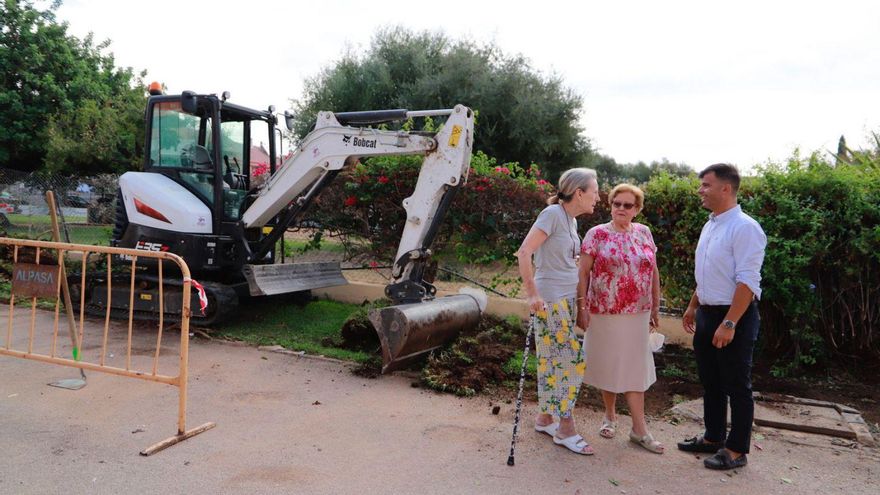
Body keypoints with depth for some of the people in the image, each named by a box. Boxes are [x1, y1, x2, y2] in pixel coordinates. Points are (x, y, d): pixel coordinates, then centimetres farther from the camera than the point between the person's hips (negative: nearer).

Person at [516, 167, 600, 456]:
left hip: (567, 301, 8)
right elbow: (524, 253, -21)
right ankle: (565, 429, 8)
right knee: (572, 362, -4)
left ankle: (545, 418, 25)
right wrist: (532, 294, -22)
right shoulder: (553, 213, -14)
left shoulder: (570, 219, 12)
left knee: (553, 361, 13)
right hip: (551, 301, -8)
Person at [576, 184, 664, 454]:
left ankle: (639, 429, 12)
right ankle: (610, 416, 29)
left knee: (635, 366, 5)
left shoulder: (644, 233, 7)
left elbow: (653, 272, 12)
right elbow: (583, 273, -4)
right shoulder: (597, 234, -3)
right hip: (604, 312, -2)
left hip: (637, 313, 2)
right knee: (608, 364, 9)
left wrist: (656, 307, 10)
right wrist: (581, 307, -10)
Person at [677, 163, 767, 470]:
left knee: (737, 386, 5)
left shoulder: (744, 227, -18)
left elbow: (747, 281, -22)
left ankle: (736, 451, 19)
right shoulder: (710, 225, 10)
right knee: (710, 381, 18)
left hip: (734, 317, -9)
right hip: (707, 314, 9)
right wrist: (692, 307, 20)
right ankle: (713, 438, 33)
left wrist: (729, 324, -24)